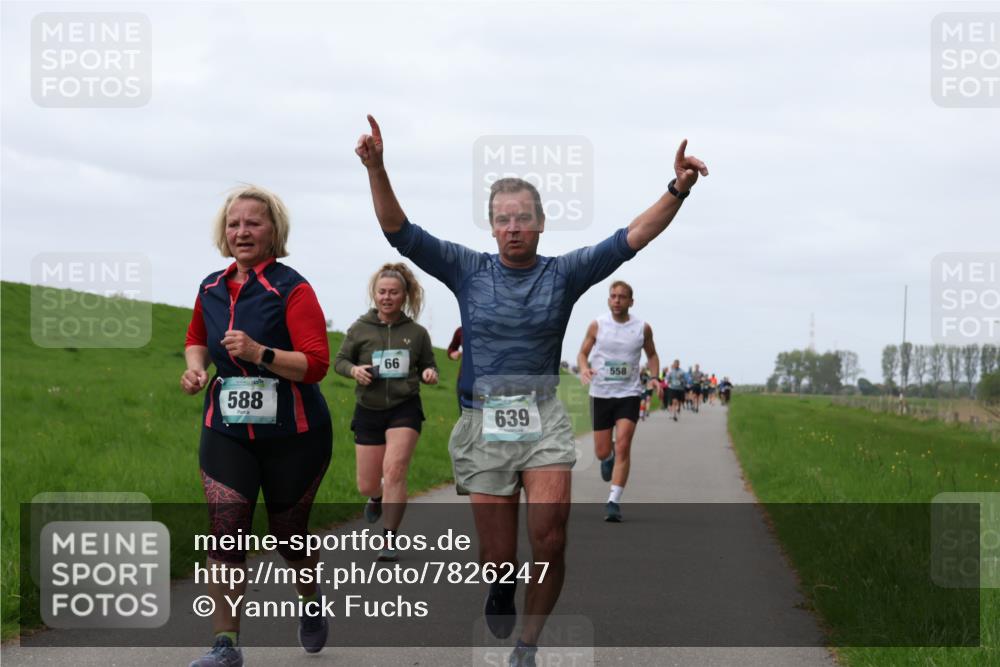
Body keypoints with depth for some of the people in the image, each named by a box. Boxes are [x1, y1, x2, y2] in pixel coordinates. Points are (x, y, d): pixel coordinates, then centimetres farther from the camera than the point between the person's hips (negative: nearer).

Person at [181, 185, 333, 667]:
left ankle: (312, 600, 43)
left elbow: (316, 364, -19)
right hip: (227, 430, 4)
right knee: (225, 533, -9)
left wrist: (259, 354, -30)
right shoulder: (211, 288, 5)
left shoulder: (292, 290, -13)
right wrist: (195, 367, 5)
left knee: (287, 534, 11)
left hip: (292, 433, -4)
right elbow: (197, 338, 26)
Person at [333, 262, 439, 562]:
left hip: (404, 408, -1)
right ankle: (377, 496, 47)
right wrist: (354, 370, -16)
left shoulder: (417, 332, 0)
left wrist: (430, 374, -11)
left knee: (394, 470, -21)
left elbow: (428, 365, 13)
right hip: (368, 411, 1)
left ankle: (389, 540, -12)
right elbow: (340, 360, 6)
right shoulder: (360, 329, -3)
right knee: (367, 486, 7)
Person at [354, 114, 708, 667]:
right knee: (498, 555, 0)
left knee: (550, 541, -13)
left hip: (543, 421, 0)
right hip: (484, 424, 0)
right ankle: (500, 590, 38)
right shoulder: (468, 270, 3)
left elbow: (633, 238, -5)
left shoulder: (564, 274, 3)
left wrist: (678, 190, -19)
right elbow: (399, 231, -5)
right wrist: (376, 169, -20)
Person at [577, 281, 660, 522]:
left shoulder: (642, 328, 1)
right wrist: (584, 369, -14)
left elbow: (651, 355, 16)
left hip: (629, 394, -1)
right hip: (600, 394, 1)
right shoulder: (597, 326, -1)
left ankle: (614, 501, -13)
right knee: (602, 452, 5)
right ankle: (609, 457, 45)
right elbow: (583, 353, 8)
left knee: (623, 446, -16)